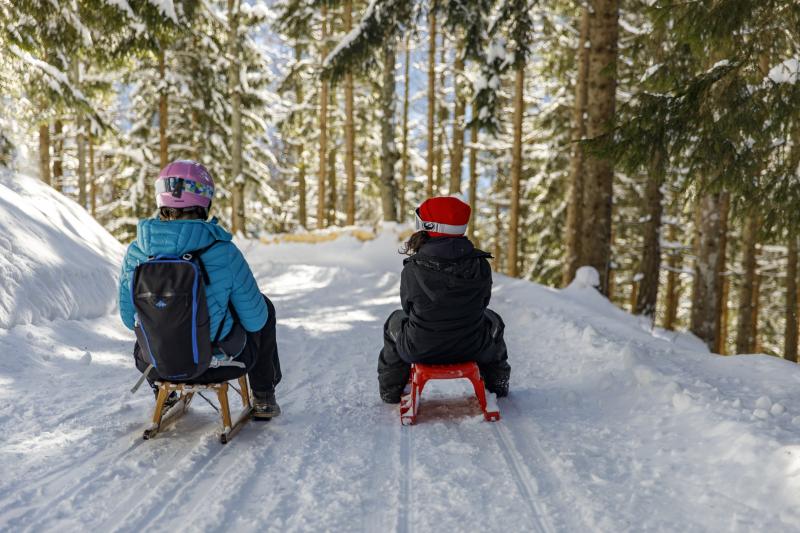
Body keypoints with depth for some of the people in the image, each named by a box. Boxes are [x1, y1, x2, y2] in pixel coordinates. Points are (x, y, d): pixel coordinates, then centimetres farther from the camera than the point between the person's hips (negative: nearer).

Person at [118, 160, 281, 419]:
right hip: (220, 363, -3)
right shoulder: (223, 252, -22)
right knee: (264, 308, 25)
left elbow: (129, 318, 2)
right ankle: (263, 399, 35)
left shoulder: (135, 252, -12)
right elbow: (254, 320, -12)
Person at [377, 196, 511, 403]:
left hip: (420, 351, -1)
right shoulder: (481, 265, -12)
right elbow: (483, 302, 4)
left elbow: (408, 306, -2)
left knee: (395, 321, 31)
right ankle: (497, 384, 48)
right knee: (492, 320, 34)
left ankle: (391, 389, 40)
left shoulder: (412, 269, -19)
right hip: (472, 349, 1)